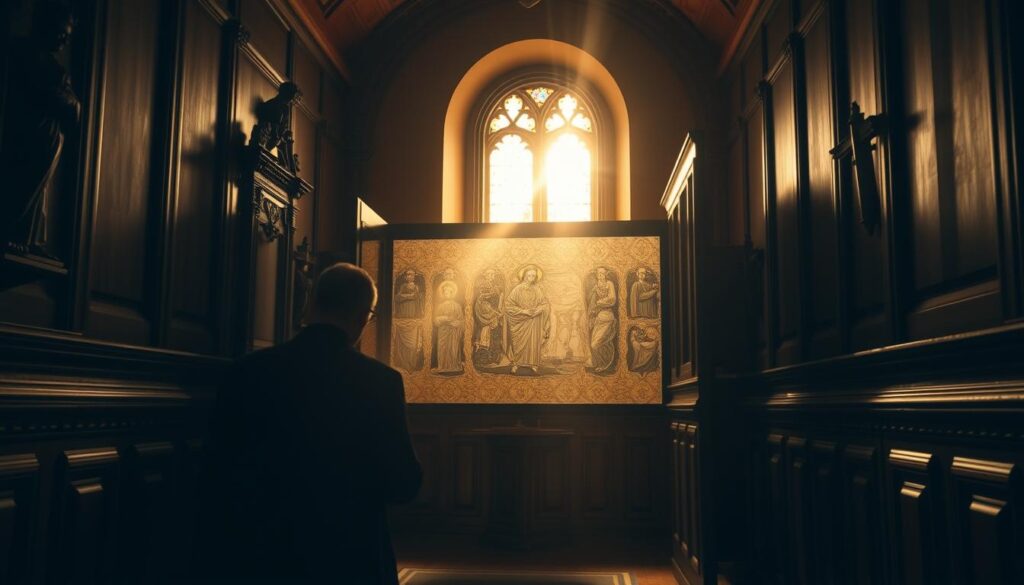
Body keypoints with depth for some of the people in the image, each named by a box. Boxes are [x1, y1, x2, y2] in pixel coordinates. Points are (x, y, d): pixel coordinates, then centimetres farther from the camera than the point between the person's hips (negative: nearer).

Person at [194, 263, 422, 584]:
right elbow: (402, 485, -9)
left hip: (264, 556, 2)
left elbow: (217, 482, -2)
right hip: (350, 558, -2)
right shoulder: (380, 381, -14)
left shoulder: (249, 371, -7)